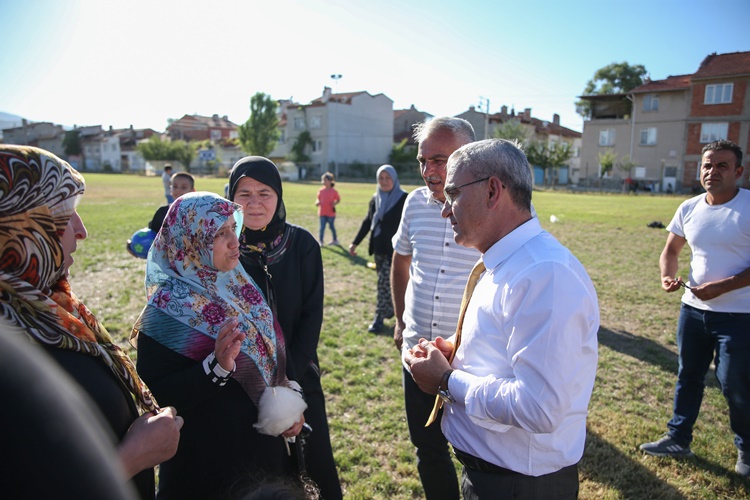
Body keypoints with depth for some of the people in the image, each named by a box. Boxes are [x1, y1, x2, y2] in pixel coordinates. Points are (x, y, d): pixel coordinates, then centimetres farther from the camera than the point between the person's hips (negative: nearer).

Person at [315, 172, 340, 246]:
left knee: (331, 226, 9)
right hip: (322, 212, 3)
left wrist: (335, 203, -16)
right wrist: (317, 202, -9)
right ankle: (320, 241, 5)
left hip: (331, 212, -2)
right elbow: (318, 198, 12)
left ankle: (335, 240, 26)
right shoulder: (321, 191, 3)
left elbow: (338, 199, 2)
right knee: (322, 227, 1)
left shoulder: (334, 191, -6)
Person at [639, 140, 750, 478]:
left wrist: (722, 287, -23)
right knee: (688, 377, 16)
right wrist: (667, 276, -7)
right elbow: (671, 250, 12)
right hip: (693, 309, 5)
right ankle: (678, 439, 31)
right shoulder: (689, 209, 3)